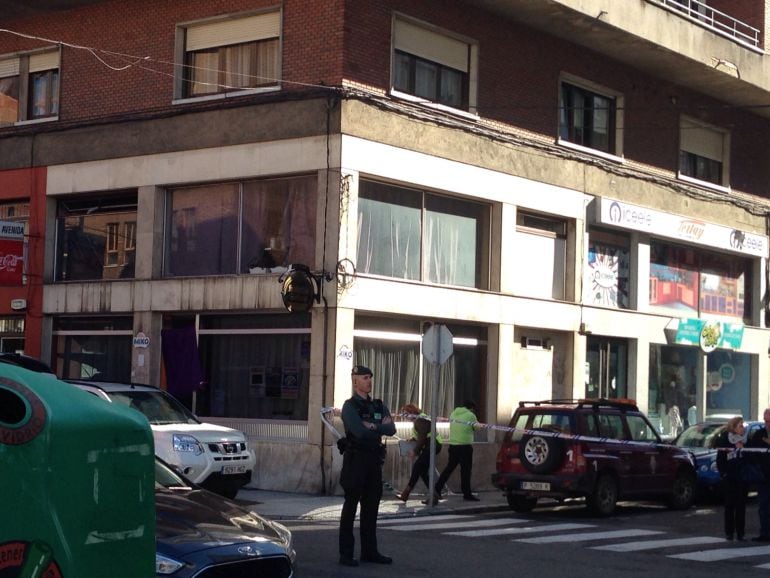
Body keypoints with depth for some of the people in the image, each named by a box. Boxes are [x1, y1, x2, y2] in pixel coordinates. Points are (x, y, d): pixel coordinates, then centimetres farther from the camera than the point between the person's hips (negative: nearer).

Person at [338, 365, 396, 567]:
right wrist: (381, 427, -6)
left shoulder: (378, 406, 13)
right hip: (356, 459, -6)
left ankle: (369, 551, 16)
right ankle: (346, 553, 2)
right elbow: (359, 431, -20)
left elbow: (391, 429, -1)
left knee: (371, 506, 9)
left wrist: (372, 426, -12)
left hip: (375, 460, 6)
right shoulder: (350, 406, -6)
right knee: (351, 506, -2)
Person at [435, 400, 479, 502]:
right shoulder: (471, 415, -4)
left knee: (449, 467, 13)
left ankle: (438, 488, 12)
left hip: (453, 445, 5)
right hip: (465, 445, -5)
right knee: (465, 470, 0)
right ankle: (467, 493, 4)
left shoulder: (453, 414, 10)